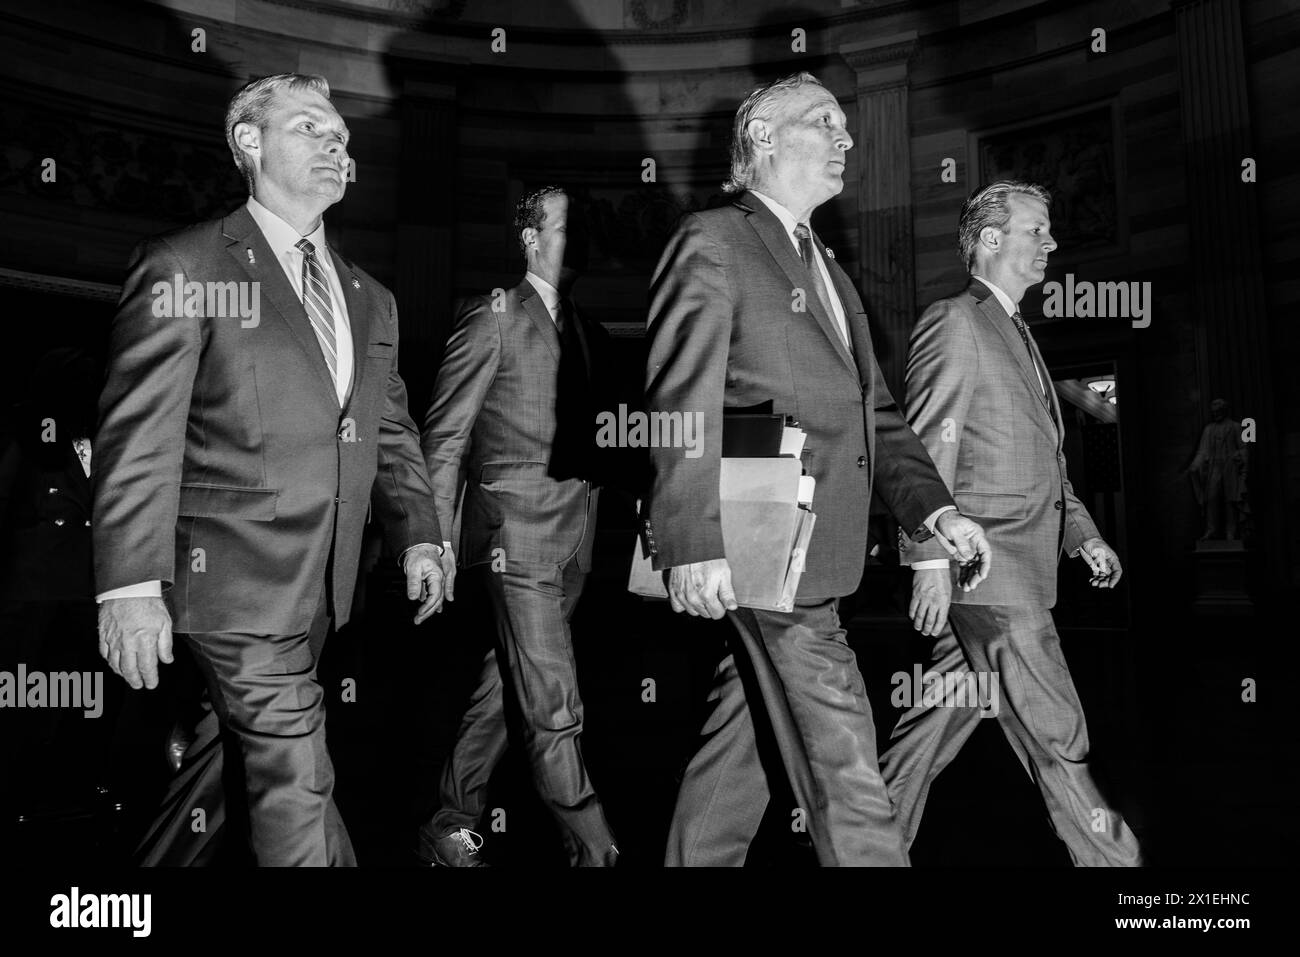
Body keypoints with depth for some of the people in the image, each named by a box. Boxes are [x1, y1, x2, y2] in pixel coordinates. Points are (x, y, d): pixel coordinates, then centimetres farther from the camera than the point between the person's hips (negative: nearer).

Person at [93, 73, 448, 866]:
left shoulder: (370, 298, 15)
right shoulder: (185, 268, -5)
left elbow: (390, 431, 16)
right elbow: (138, 436, -11)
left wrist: (418, 534, 3)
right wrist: (132, 585, -17)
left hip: (322, 586, 6)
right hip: (235, 578, -6)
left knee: (225, 759, 17)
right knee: (295, 781, -4)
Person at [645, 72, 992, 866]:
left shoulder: (827, 269, 22)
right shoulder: (712, 243, -5)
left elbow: (871, 410, 18)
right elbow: (681, 404, -15)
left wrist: (935, 509, 5)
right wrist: (694, 545, -22)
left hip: (813, 555, 9)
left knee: (744, 749, 16)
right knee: (842, 767, -3)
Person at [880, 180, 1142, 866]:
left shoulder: (1016, 332, 21)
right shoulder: (954, 323, -8)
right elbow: (927, 449, -15)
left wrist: (1082, 532, 17)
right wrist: (930, 560, -19)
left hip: (1022, 564, 9)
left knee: (946, 714, 14)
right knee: (1056, 737, -2)